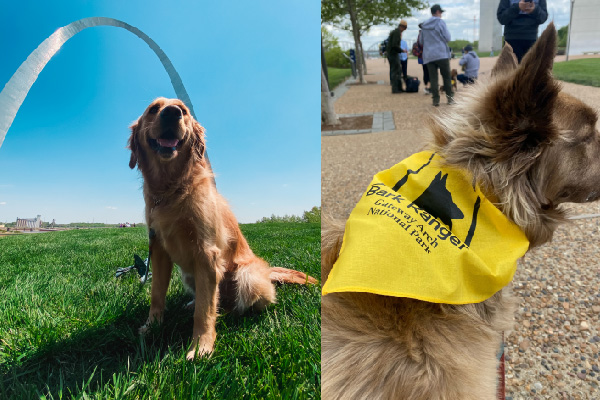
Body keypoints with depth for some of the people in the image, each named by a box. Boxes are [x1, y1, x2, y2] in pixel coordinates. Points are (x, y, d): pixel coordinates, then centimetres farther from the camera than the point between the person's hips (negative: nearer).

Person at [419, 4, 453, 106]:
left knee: (433, 78, 3)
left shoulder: (424, 26, 12)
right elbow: (448, 38, -7)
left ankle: (435, 99, -1)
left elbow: (421, 42, 19)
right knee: (446, 76, 7)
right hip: (442, 54, -4)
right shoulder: (440, 22, -4)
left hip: (428, 56, 4)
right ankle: (449, 97, 9)